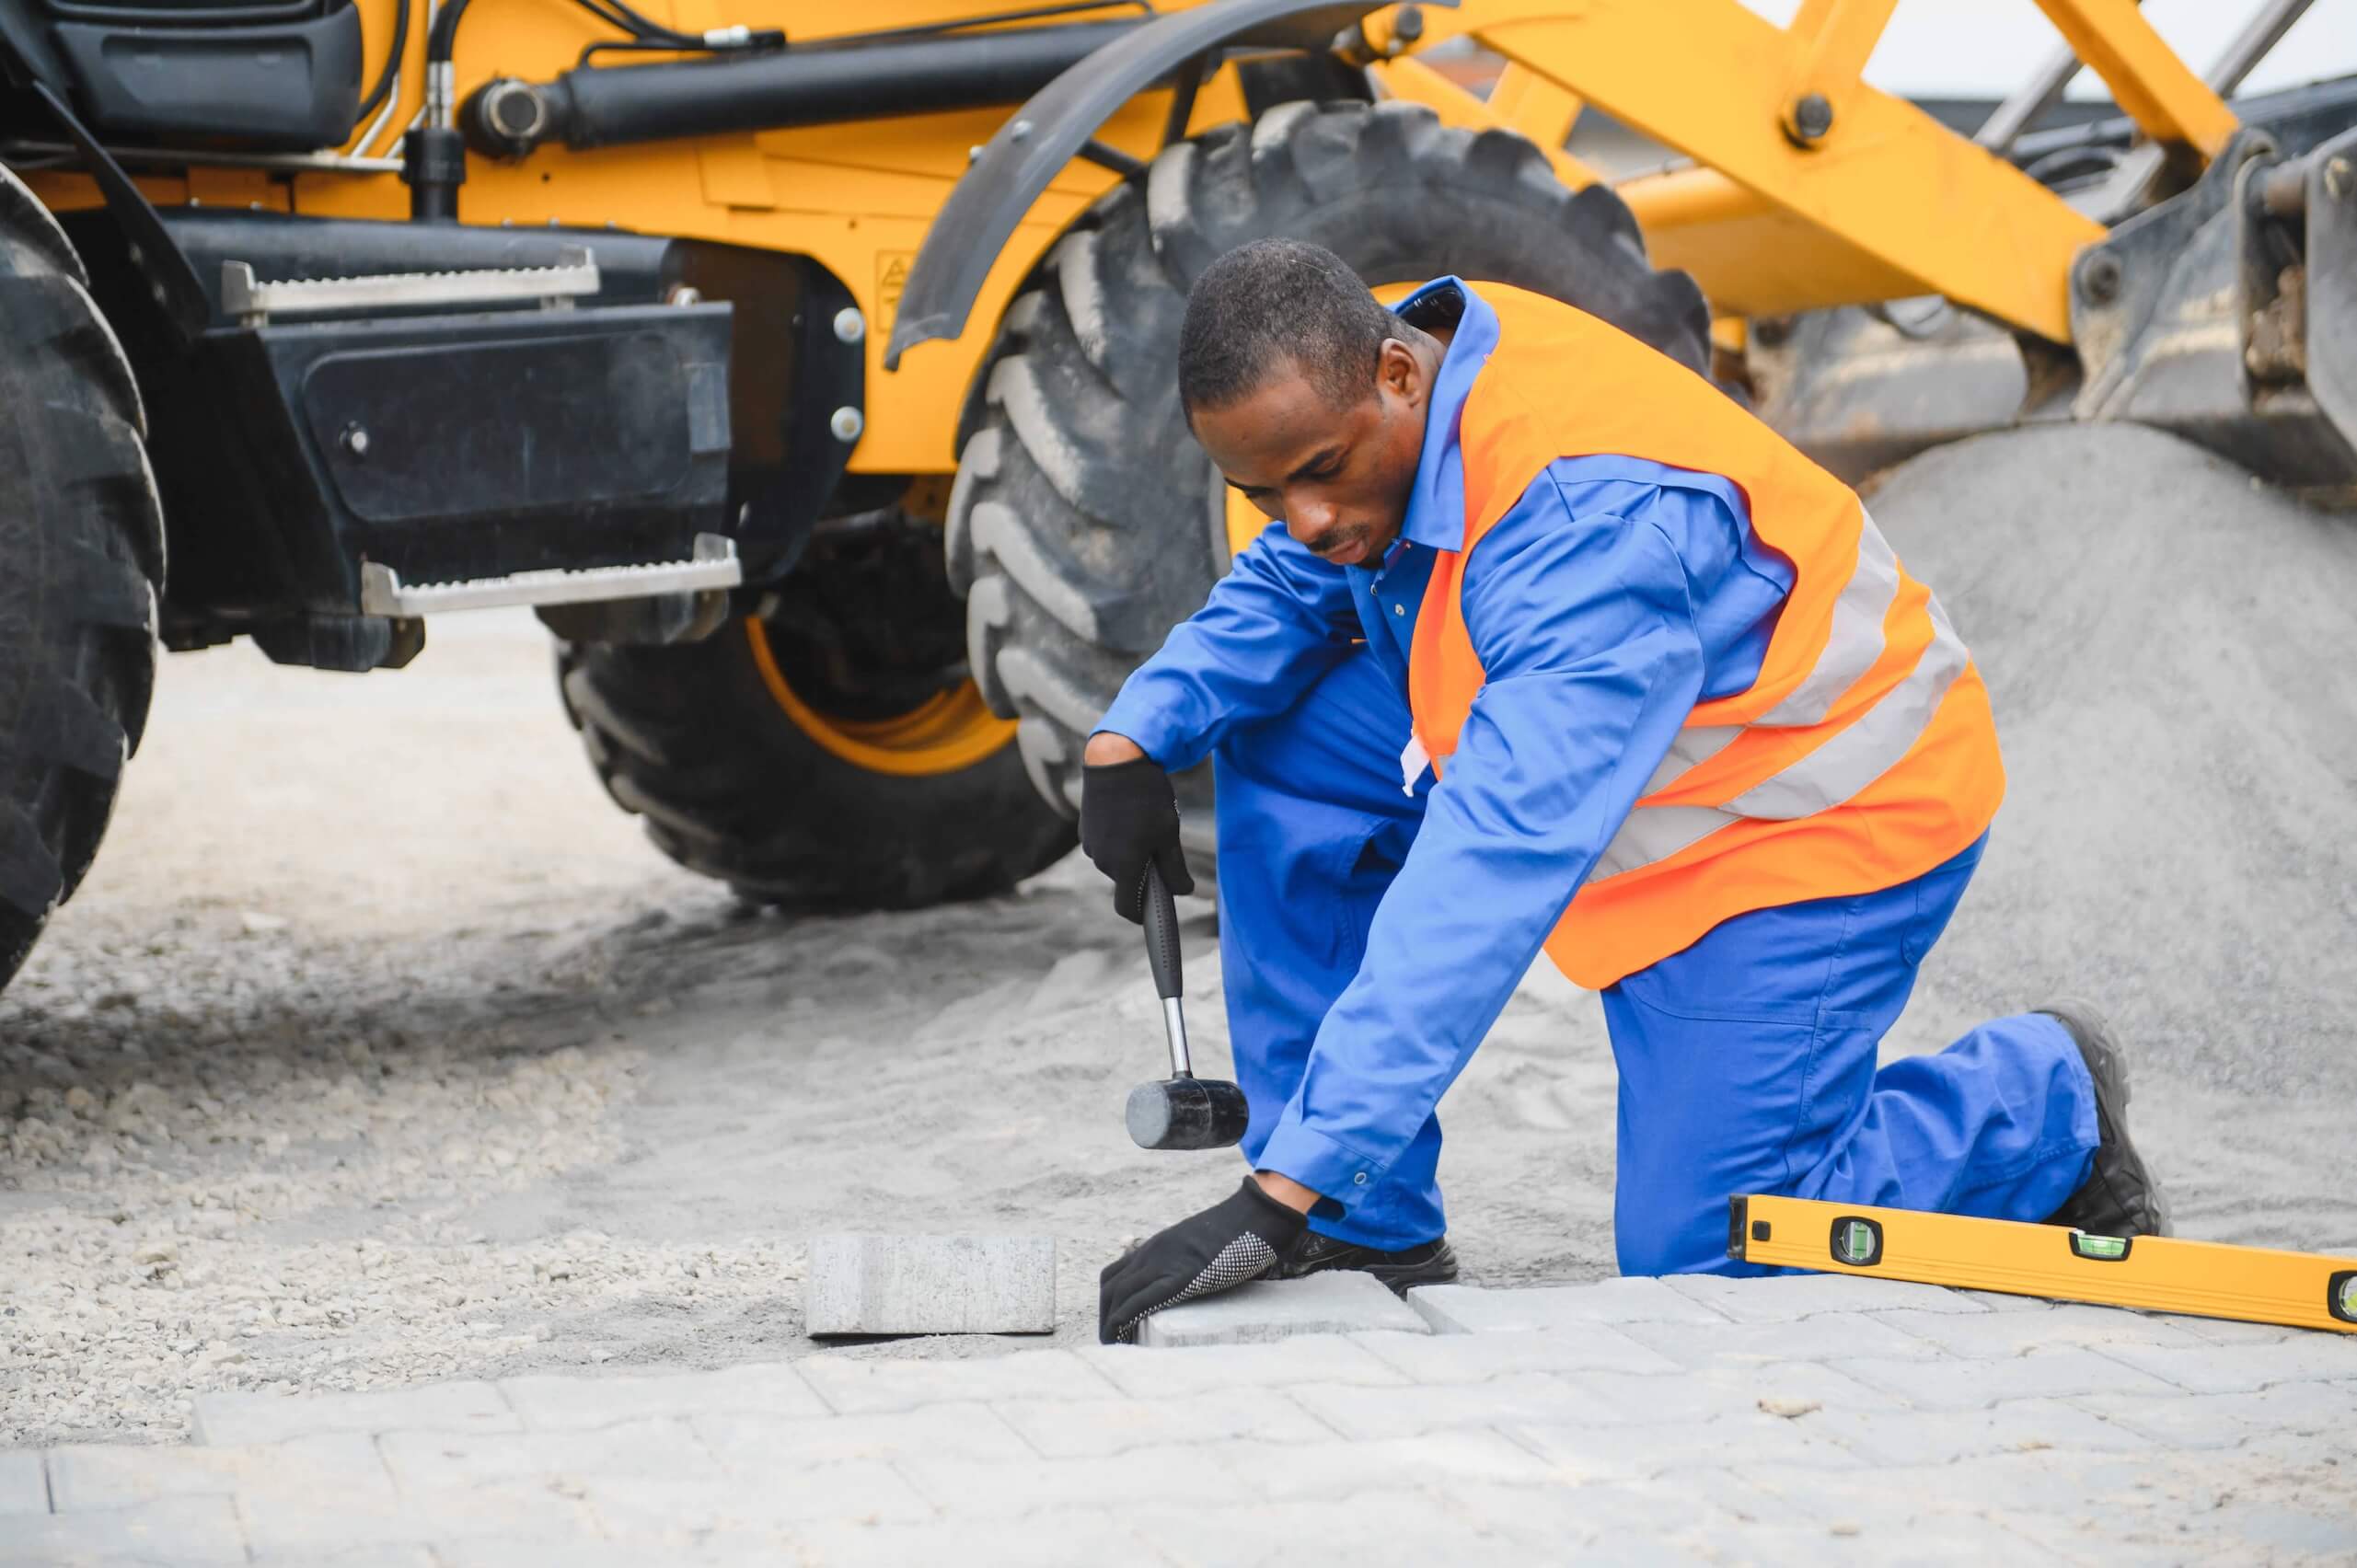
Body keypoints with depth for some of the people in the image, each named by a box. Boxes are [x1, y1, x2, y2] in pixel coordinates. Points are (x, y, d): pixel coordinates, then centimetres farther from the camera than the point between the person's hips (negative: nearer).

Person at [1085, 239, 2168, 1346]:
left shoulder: (1587, 517, -38)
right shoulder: (1351, 408, -12)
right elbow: (1280, 597, 8)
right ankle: (1368, 1235, 0)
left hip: (1818, 816, -8)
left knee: (1703, 1262, -10)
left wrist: (1287, 1191, -47)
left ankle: (2043, 1100, 16)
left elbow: (1490, 877, -43)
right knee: (1280, 737, -6)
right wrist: (1135, 736, -16)